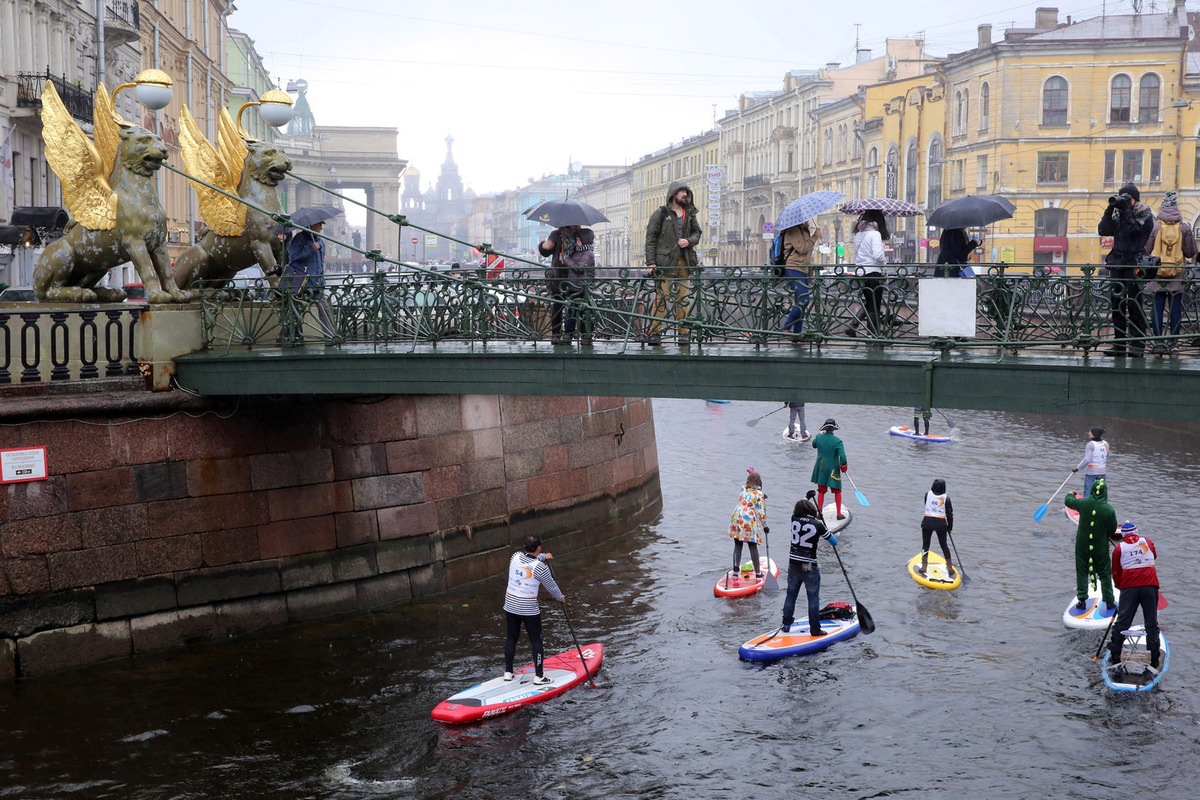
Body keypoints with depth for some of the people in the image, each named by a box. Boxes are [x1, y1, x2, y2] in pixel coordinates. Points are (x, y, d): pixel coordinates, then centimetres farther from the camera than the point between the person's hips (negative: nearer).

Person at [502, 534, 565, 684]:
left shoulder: (515, 556, -4)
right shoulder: (541, 568, -20)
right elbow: (551, 587, -5)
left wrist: (543, 556, 38)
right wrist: (561, 598, 15)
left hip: (510, 606, 5)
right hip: (529, 610, -5)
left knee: (511, 638, 17)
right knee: (536, 641, 6)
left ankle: (508, 673, 24)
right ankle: (538, 676, 9)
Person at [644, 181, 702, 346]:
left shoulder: (690, 213, 13)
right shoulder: (661, 213, 0)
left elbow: (697, 232, 21)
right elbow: (650, 238, -2)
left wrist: (689, 241, -3)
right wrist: (651, 262, -9)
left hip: (684, 262, 4)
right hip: (665, 262, -4)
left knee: (683, 298, 4)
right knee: (661, 297, -8)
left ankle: (683, 332, 9)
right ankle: (655, 332, -4)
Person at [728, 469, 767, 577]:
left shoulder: (743, 489, 7)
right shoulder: (760, 495, -5)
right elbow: (761, 512, -6)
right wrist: (765, 526, 4)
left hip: (737, 518, 4)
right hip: (750, 521, -4)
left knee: (737, 545, 14)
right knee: (753, 547, 3)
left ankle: (736, 567, 12)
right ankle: (757, 572, 7)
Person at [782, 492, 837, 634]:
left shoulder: (795, 520, -1)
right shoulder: (818, 525, -12)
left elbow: (796, 509, 25)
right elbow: (834, 542, -3)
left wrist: (807, 497, 39)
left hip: (793, 563, 4)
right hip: (809, 566, -4)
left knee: (791, 594, 16)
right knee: (813, 597, 4)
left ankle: (786, 624, 23)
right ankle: (815, 629, 6)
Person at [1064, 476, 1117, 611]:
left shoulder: (1083, 503, -14)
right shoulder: (1109, 510, -20)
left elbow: (1068, 501, 7)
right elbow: (1112, 530, -9)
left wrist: (1071, 494, 29)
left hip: (1082, 545, 1)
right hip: (1101, 547, -1)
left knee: (1082, 571, 14)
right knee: (1105, 572, 13)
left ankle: (1082, 600, 14)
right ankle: (1108, 601, 17)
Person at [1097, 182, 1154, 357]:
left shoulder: (1145, 215, 1)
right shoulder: (1119, 215, 15)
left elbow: (1133, 229, -17)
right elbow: (1102, 230, 3)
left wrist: (1126, 210, -12)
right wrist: (1110, 209, -4)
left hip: (1135, 265, -5)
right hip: (1117, 264, 5)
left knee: (1134, 305, -7)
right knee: (1116, 305, 4)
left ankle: (1137, 345, -5)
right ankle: (1119, 344, 8)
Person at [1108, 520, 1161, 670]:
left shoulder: (1119, 548, 6)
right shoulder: (1147, 542, 11)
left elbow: (1116, 573, 10)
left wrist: (1120, 586, 25)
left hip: (1129, 587, -1)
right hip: (1149, 585, 1)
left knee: (1123, 620, 4)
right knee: (1151, 622, 6)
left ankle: (1115, 655, 6)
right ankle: (1154, 659, 6)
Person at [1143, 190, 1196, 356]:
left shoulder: (1154, 227, -4)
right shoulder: (1184, 227, -2)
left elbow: (1146, 250, -1)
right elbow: (1191, 253, 2)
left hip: (1157, 273, 0)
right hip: (1177, 274, 0)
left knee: (1158, 307, 4)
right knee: (1175, 308, 4)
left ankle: (1158, 342, 2)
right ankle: (1174, 343, 3)